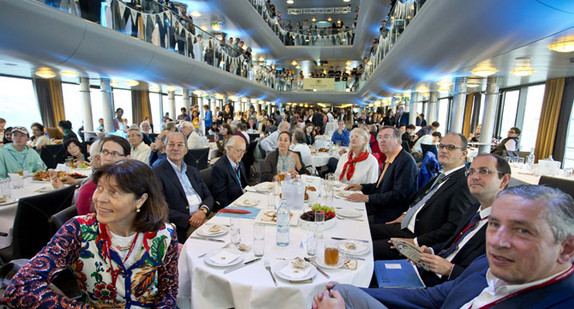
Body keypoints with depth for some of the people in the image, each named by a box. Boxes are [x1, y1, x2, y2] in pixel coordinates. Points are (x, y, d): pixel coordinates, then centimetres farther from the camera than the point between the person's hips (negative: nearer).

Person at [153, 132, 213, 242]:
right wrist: (189, 220, -19)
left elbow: (208, 196, 15)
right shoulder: (157, 173, 0)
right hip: (183, 228, -6)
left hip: (204, 218, 7)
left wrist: (203, 210, -8)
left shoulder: (193, 171, 20)